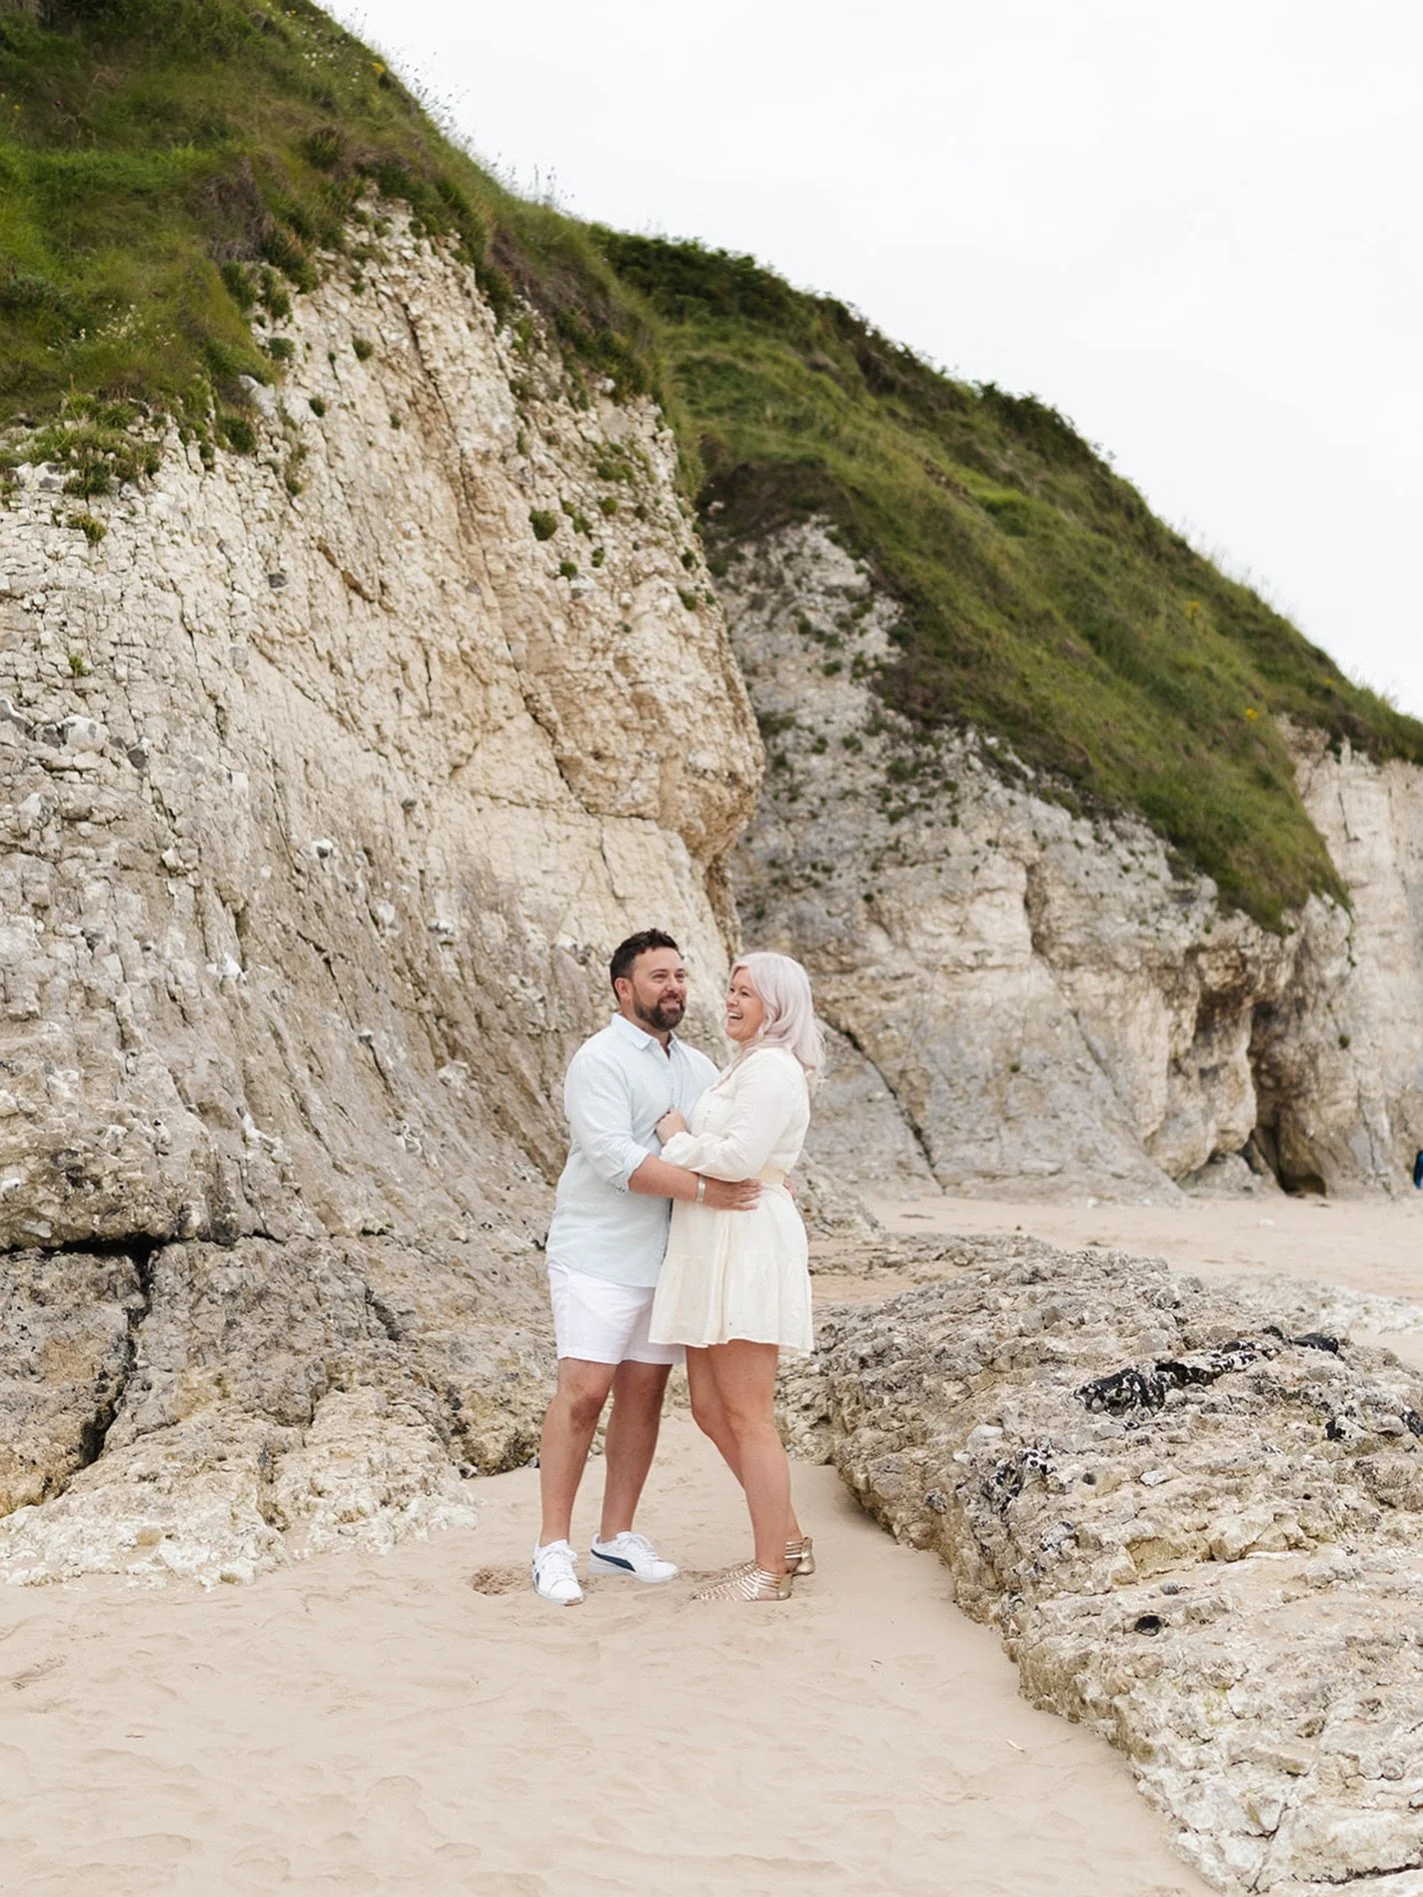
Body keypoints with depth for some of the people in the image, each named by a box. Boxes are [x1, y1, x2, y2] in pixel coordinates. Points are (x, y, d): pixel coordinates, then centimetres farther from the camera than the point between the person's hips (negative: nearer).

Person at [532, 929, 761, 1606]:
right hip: (599, 1256, -7)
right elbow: (616, 1158, -20)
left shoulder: (698, 1068, 15)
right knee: (583, 1392, -10)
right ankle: (553, 1545, -2)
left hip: (667, 1258, 7)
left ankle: (616, 1537, 17)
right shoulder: (599, 1061, -9)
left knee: (643, 1393, 8)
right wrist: (701, 1189, -25)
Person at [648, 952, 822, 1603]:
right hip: (717, 1254, 11)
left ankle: (770, 1569, 4)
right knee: (710, 1409, 12)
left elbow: (737, 1158, -22)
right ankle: (788, 1539, 22)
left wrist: (678, 1137, -7)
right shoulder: (745, 1068, 21)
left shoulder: (772, 1068, -11)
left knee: (746, 1415, -5)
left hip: (747, 1249, -11)